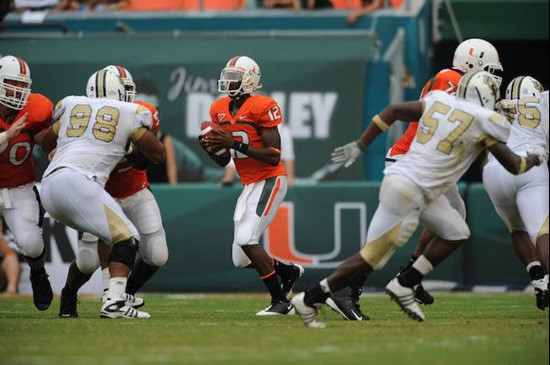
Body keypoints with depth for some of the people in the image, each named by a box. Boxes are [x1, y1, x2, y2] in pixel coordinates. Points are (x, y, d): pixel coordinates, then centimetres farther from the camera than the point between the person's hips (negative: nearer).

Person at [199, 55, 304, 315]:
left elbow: (274, 156, -21)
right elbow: (223, 161, 15)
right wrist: (211, 148, -7)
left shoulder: (262, 107, -16)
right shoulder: (220, 110, 7)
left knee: (246, 240, -21)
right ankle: (289, 272, 30)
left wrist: (236, 143, -25)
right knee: (241, 260, 5)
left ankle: (280, 301, -11)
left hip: (270, 181, -8)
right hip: (249, 185, 8)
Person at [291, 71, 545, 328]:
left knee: (456, 233, 17)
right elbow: (514, 166, -1)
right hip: (407, 192, -8)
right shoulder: (484, 121, -8)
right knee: (372, 258, -1)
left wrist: (359, 145, 16)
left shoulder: (438, 100, 10)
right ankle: (309, 300, 2)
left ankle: (404, 286, 17)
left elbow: (393, 111, 11)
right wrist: (535, 159, 21)